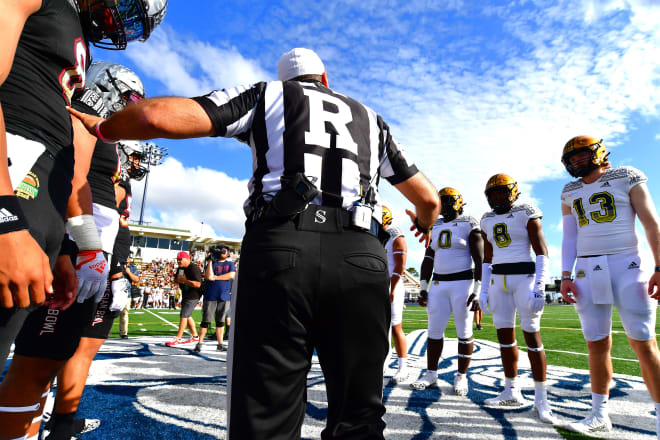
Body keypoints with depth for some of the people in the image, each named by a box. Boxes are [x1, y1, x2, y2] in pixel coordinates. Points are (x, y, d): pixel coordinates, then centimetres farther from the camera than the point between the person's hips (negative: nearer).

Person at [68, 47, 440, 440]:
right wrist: (425, 224, 57)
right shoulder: (372, 120, 30)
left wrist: (100, 128, 28)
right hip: (362, 257, 4)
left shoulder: (268, 96, 20)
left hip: (281, 247, -2)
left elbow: (159, 117, 7)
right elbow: (429, 198, 33)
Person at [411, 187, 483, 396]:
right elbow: (428, 259, 13)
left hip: (462, 283, -5)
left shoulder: (469, 225, -4)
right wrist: (423, 287, 8)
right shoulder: (436, 227, 13)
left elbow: (479, 260, -8)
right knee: (434, 330, 6)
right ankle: (431, 374, 16)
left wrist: (477, 291, -14)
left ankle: (461, 377, 15)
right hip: (438, 285, 5)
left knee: (464, 333, 3)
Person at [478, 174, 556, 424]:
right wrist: (484, 290, 11)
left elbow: (542, 253, -7)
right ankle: (512, 393, 18)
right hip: (498, 281, 5)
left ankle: (541, 400, 6)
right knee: (504, 335, 7)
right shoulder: (488, 221, 13)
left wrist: (539, 287, -16)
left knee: (532, 335, -3)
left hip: (524, 277, -5)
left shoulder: (527, 214, -3)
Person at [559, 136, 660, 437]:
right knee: (597, 345, 6)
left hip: (627, 265, -3)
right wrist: (566, 277, 3)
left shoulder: (626, 178, 3)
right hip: (587, 270, 3)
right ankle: (600, 416, 16)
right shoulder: (571, 193, 13)